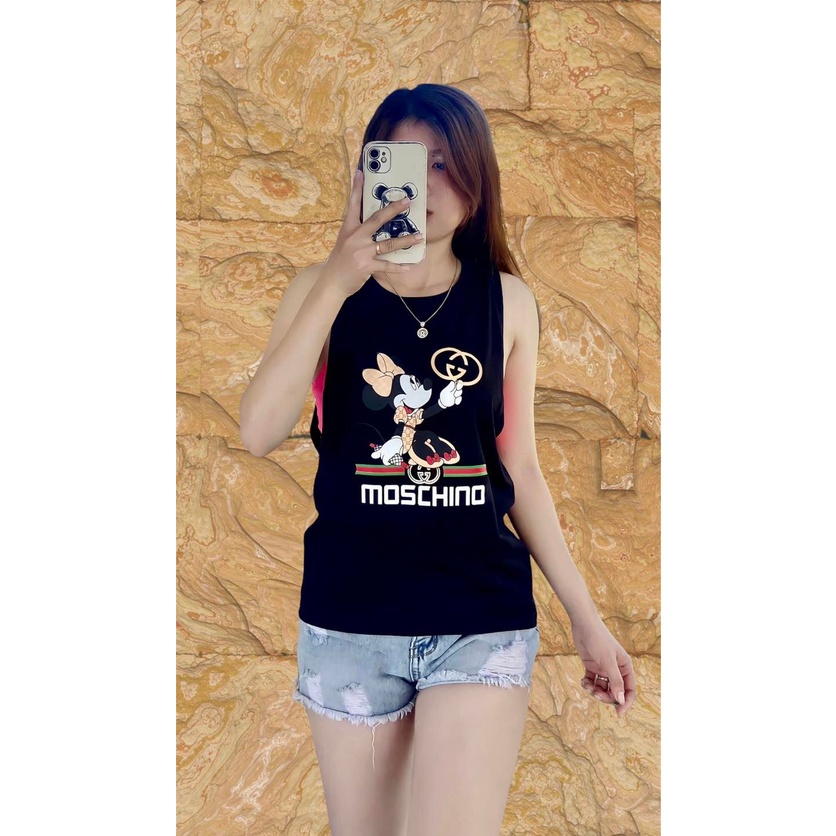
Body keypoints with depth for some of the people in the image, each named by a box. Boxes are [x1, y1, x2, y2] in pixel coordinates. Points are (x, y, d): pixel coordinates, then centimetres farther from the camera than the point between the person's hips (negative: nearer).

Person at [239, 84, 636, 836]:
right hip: (349, 622, 1)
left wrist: (586, 616, 8)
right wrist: (337, 283, -20)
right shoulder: (324, 289, 1)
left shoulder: (507, 301, 3)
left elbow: (519, 468, 8)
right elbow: (259, 433, -14)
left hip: (484, 620, 0)